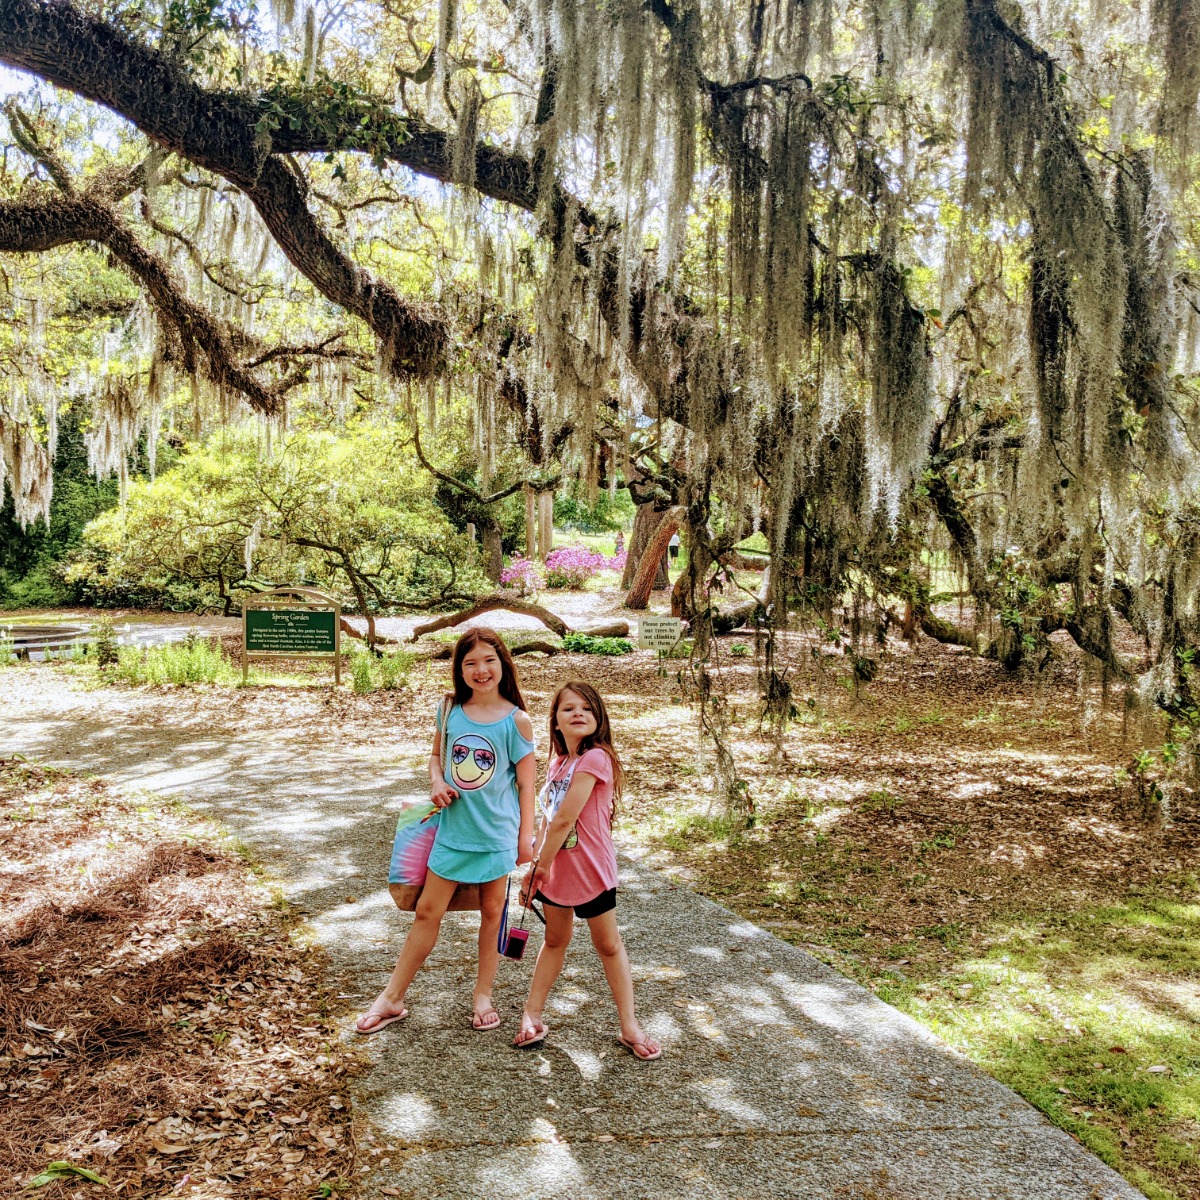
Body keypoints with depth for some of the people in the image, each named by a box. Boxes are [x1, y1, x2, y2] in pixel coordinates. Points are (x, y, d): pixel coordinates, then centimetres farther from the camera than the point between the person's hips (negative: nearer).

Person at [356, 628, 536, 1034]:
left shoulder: (516, 720, -10)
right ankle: (391, 999, 19)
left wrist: (526, 837, -5)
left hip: (497, 832, -2)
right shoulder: (449, 708, -2)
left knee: (492, 913, 12)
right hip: (453, 828, 3)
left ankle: (483, 996, 29)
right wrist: (436, 783, -9)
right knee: (427, 912, 8)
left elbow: (527, 781, -5)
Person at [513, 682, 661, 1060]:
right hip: (556, 868, 6)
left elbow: (564, 819, -23)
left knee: (608, 944, 8)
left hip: (590, 869, -6)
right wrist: (536, 867, 0)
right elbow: (547, 819, 5)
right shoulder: (557, 764, 3)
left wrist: (541, 866, -13)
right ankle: (532, 1016, 28)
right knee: (555, 940, 19)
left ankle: (629, 1026, 20)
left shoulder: (596, 758, -22)